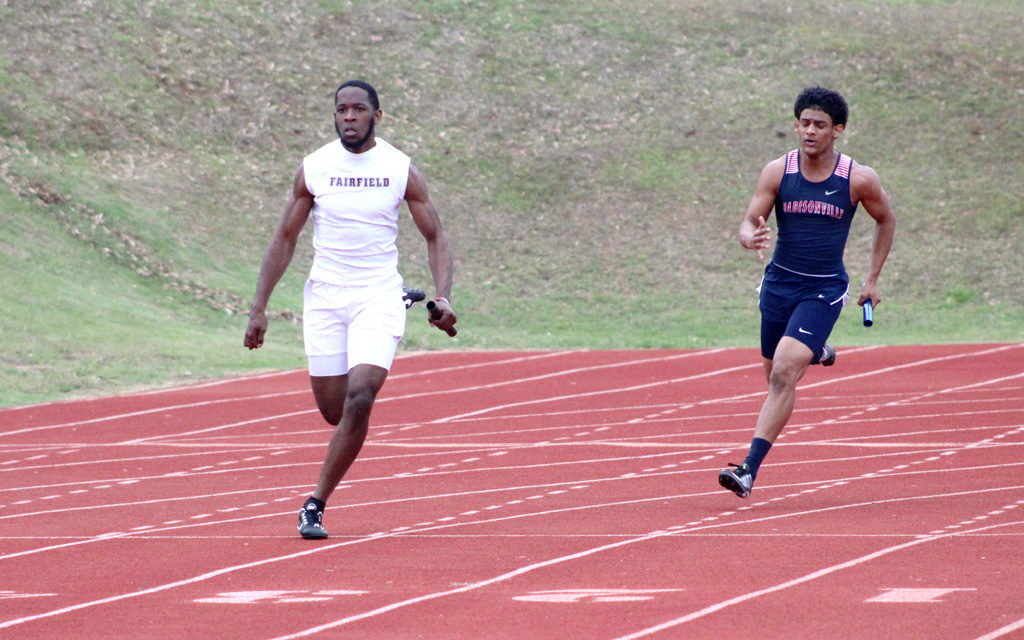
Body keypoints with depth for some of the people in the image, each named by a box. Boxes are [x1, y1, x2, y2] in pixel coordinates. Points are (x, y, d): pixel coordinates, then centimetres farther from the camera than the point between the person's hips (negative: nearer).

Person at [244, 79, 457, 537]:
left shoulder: (400, 169, -2)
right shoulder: (313, 169, 0)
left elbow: (435, 237, 5)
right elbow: (285, 239, 8)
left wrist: (442, 296, -10)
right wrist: (259, 307, 4)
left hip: (379, 298, -2)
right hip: (324, 296, 2)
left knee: (359, 399, -19)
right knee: (333, 410, 2)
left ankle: (317, 503, -10)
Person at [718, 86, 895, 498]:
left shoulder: (859, 179, -9)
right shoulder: (777, 172, -6)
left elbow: (886, 221, 9)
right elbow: (750, 222, -6)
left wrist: (872, 279, 9)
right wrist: (750, 238, -31)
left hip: (824, 289, -3)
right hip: (779, 282, 3)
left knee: (783, 373, -19)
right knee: (776, 373, 17)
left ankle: (750, 468, -21)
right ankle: (815, 354, 54)